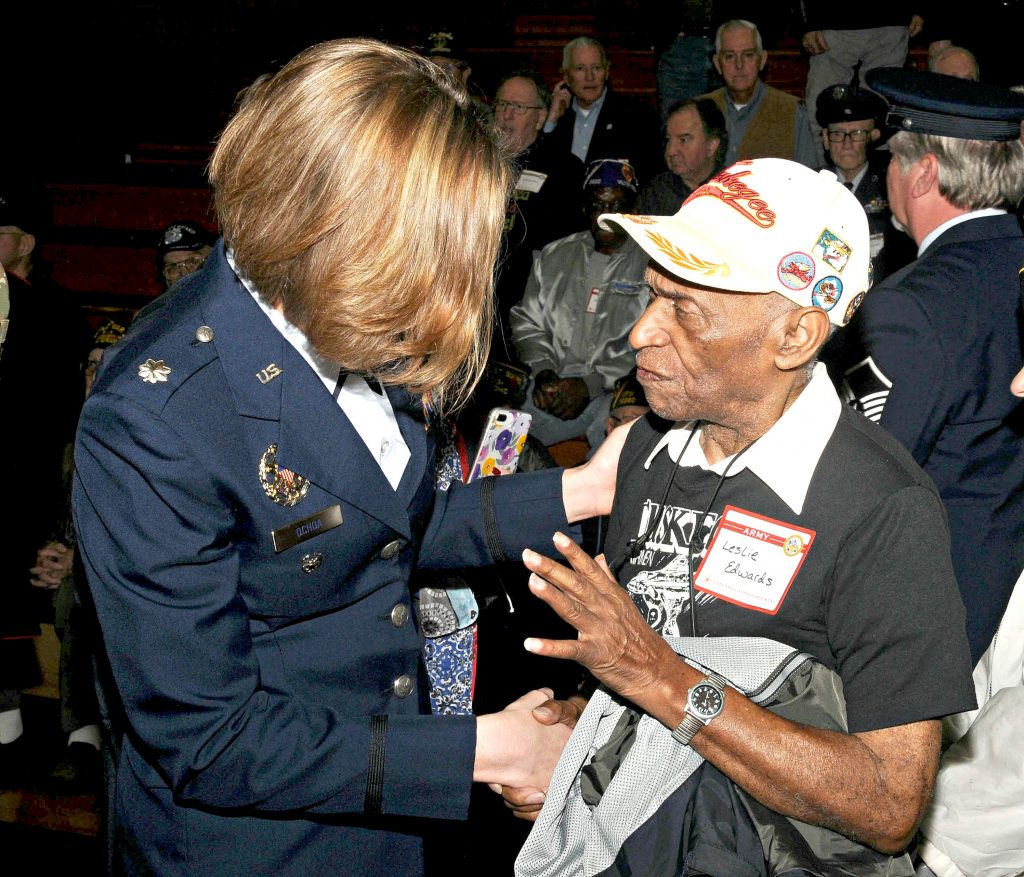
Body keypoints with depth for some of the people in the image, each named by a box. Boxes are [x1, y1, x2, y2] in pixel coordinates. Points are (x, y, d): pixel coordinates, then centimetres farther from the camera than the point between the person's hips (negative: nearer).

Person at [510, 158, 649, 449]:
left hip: (615, 391, -4)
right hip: (552, 383, 4)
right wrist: (543, 371, -4)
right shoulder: (554, 256, 18)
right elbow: (527, 321, 17)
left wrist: (591, 384, -14)